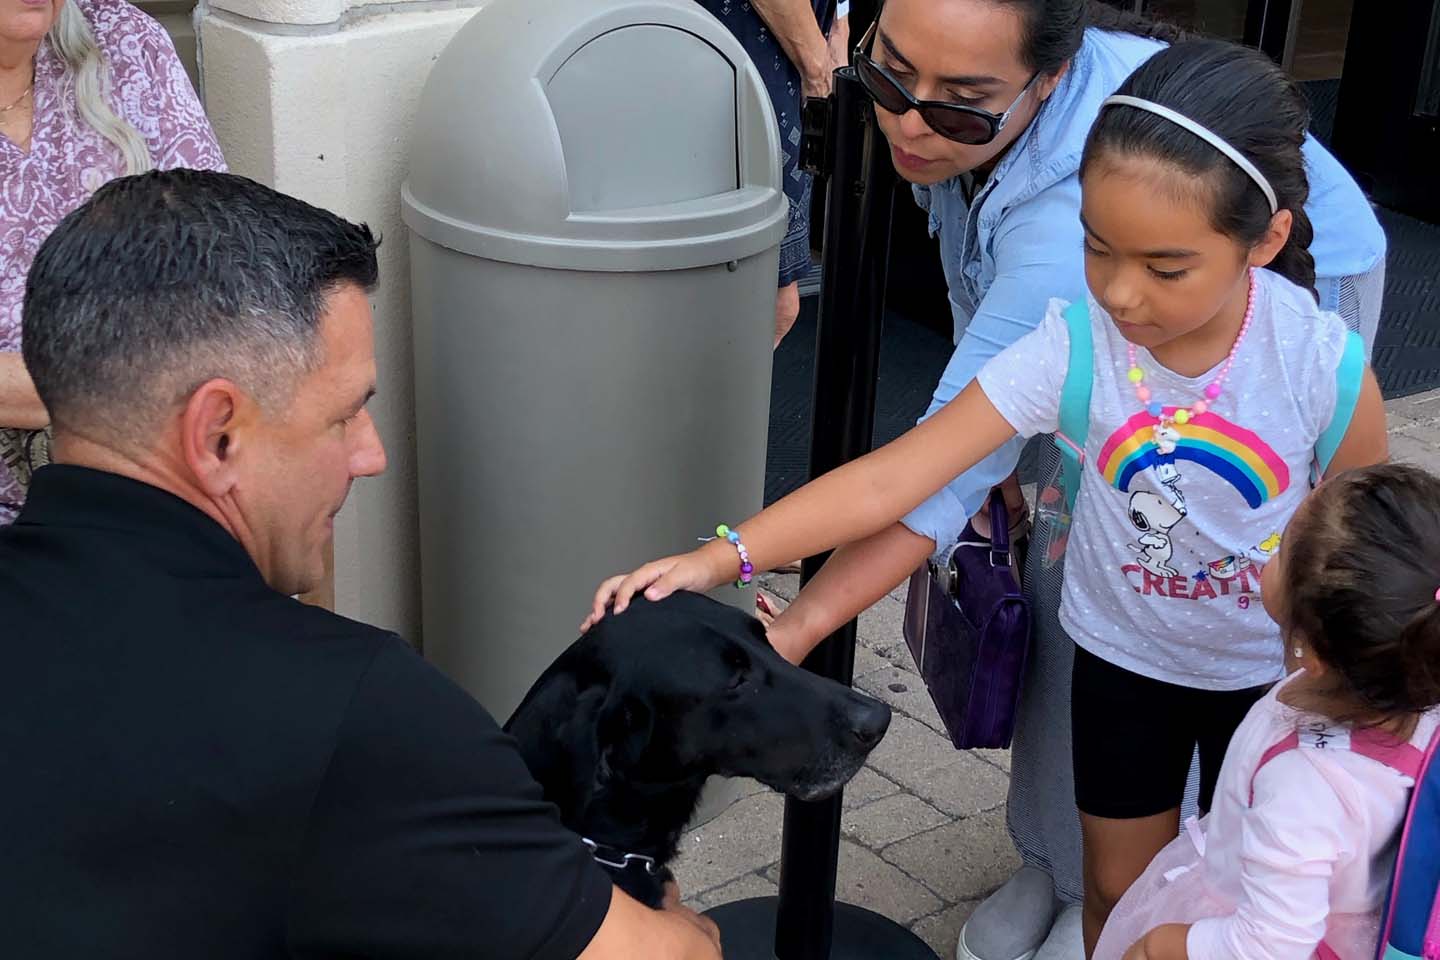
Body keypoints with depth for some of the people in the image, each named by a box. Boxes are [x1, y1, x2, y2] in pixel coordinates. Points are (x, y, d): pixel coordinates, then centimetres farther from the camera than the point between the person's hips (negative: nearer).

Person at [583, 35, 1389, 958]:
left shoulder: (1324, 364, -28)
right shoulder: (1070, 347, -28)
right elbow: (890, 479, -31)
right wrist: (724, 557, -40)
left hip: (1275, 672, 0)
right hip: (1123, 657, 1)